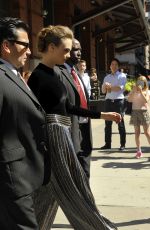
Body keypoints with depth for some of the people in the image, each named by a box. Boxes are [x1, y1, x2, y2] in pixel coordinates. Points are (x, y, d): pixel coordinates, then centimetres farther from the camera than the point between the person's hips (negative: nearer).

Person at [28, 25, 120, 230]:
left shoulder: (54, 74, 12)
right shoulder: (37, 77, -14)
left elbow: (67, 107, 17)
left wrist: (102, 115, 18)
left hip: (62, 135, 9)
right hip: (53, 136, -9)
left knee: (51, 190, 15)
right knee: (70, 190, 5)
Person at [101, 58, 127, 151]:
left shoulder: (122, 76, 4)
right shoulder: (107, 77, 19)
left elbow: (120, 88, -11)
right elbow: (103, 90, 13)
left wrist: (109, 86, -2)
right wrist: (105, 86, -8)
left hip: (118, 101, -5)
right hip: (108, 101, 5)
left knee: (120, 123, -3)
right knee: (108, 123, 5)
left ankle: (123, 144, 1)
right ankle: (108, 144, 10)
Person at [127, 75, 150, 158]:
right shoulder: (133, 91, 8)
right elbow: (129, 100, -5)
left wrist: (141, 92, -20)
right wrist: (133, 91, -13)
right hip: (135, 111, 3)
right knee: (137, 132, 4)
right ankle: (139, 151, 9)